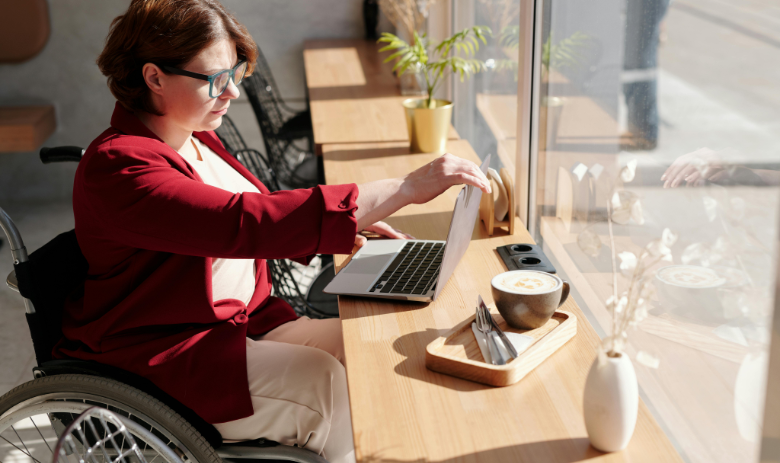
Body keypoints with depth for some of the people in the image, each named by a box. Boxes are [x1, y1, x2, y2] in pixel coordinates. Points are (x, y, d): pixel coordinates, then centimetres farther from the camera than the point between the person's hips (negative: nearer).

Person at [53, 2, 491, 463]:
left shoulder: (196, 139, 7)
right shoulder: (118, 167, -24)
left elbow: (259, 212, 20)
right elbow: (243, 222, -36)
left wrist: (348, 225, 1)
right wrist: (405, 189, -38)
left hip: (244, 319, 9)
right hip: (160, 358, -8)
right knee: (325, 380, -22)